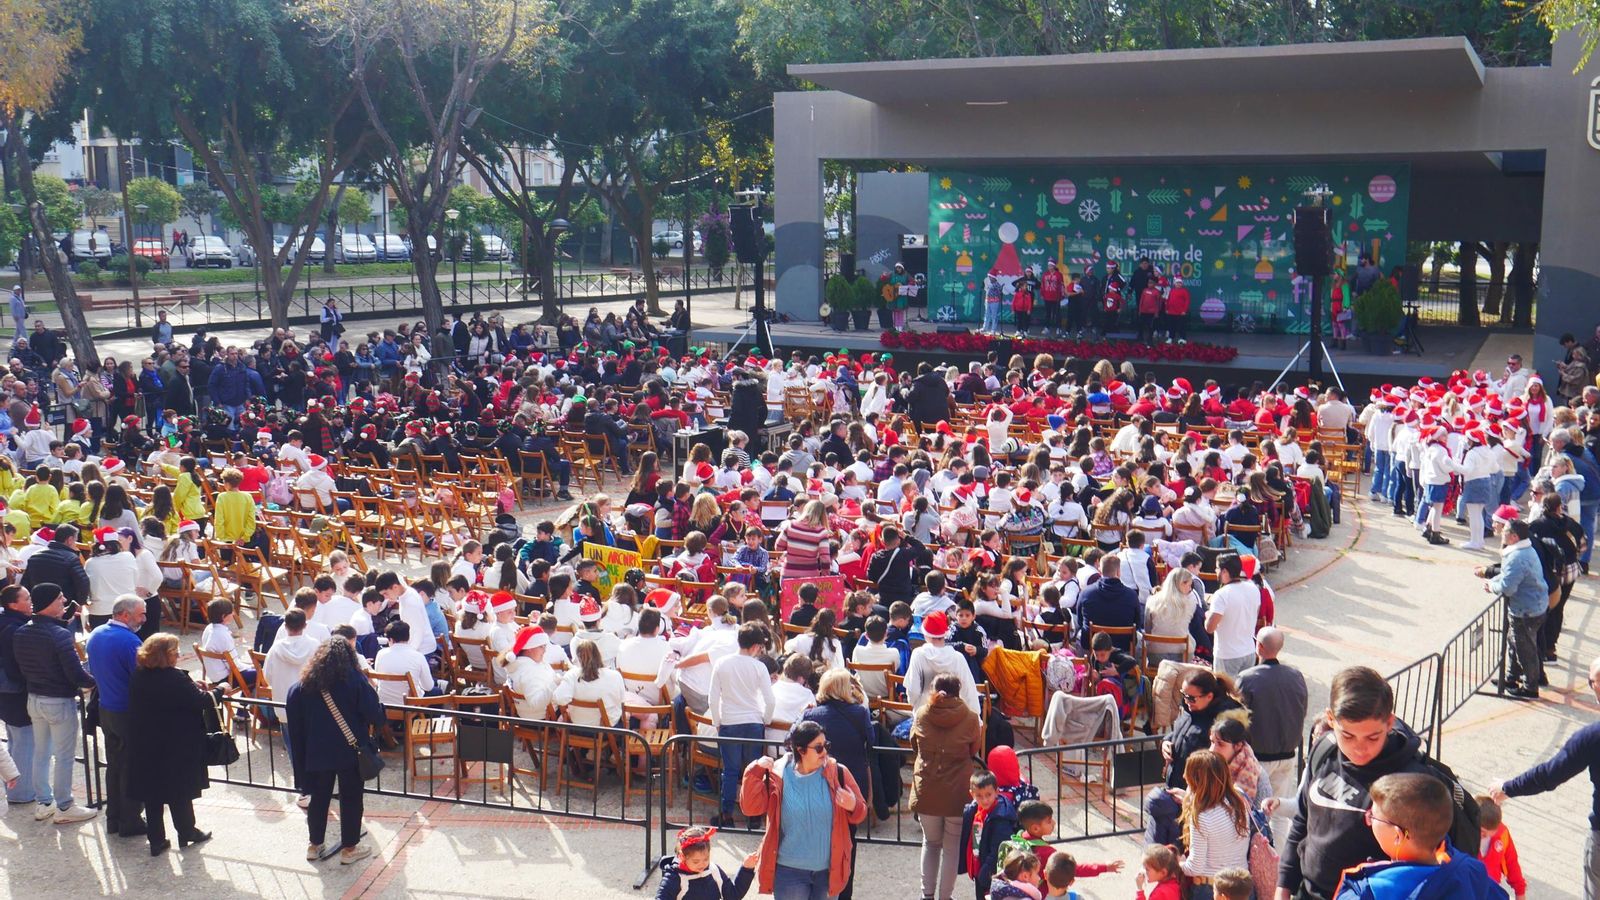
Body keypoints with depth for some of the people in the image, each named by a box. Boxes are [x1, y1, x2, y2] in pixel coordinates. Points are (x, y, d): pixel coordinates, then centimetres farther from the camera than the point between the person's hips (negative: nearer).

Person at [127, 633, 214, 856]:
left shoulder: (138, 676, 0)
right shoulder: (174, 678, -22)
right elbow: (199, 701, -18)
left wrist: (192, 687, 11)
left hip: (144, 747, 6)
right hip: (176, 748, -6)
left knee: (152, 793, 12)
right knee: (181, 791, 11)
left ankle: (156, 841, 17)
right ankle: (186, 833, 25)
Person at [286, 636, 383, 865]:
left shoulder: (304, 685, 1)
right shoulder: (355, 679, -11)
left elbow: (295, 723, 4)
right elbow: (374, 714, -15)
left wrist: (301, 757, 12)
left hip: (317, 752, 4)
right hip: (351, 751, -3)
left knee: (319, 797, 16)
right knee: (351, 798, 8)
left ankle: (315, 845, 26)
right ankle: (349, 848, 14)